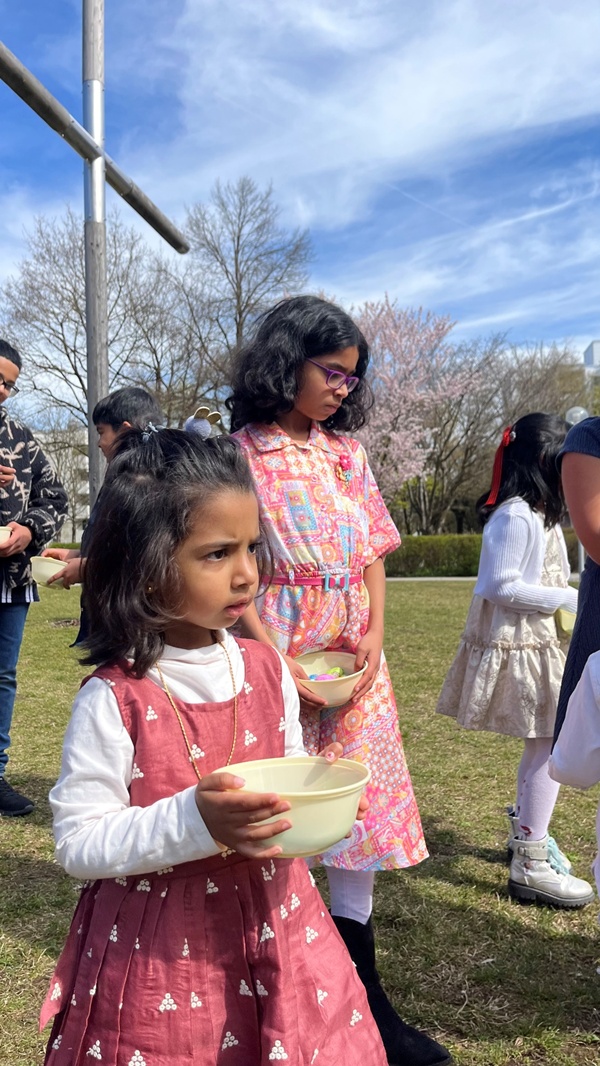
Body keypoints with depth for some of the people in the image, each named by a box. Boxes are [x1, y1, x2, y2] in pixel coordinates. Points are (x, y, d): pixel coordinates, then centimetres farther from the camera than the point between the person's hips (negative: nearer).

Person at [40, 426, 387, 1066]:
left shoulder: (267, 672, -3)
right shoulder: (114, 699, -18)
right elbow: (77, 843, -16)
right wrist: (192, 823, -29)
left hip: (274, 929, 5)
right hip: (158, 955, -4)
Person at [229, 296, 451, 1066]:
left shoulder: (346, 452, 9)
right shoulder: (239, 455, -7)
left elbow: (373, 552, 10)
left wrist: (374, 635, -4)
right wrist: (276, 663, -15)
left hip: (353, 659, 5)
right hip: (275, 661, -5)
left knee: (360, 810, 10)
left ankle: (364, 997, 27)